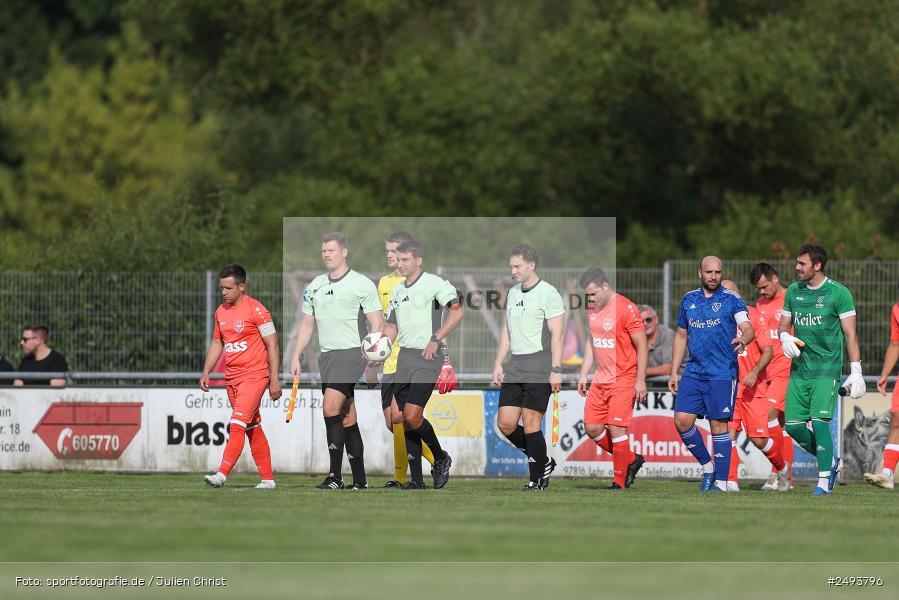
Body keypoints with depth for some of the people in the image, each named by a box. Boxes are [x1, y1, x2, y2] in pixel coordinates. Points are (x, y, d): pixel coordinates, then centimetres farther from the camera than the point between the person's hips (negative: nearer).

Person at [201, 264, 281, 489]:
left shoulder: (256, 310, -10)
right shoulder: (221, 312, 12)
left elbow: (272, 345, -9)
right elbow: (217, 343, 23)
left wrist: (274, 380, -13)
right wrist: (206, 373, 13)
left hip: (254, 376, -8)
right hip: (231, 377, 8)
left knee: (237, 425, -17)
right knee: (253, 429, 10)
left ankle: (222, 474, -25)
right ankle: (267, 479, 15)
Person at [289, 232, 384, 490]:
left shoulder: (362, 284, -4)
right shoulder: (316, 285, 14)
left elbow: (377, 323, -6)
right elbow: (307, 323, 21)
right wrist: (296, 357, 13)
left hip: (351, 353, -7)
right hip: (326, 356, 7)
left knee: (331, 408, -19)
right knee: (347, 418, 7)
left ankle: (335, 476, -19)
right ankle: (359, 479, 9)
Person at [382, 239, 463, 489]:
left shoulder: (433, 283, -7)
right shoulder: (397, 291, 17)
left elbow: (457, 311, -15)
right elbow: (392, 328, 23)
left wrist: (435, 339, -21)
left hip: (427, 357, -8)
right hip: (404, 356, 8)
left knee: (412, 415, -17)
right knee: (406, 420, 4)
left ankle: (440, 458, 5)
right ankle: (416, 479, 8)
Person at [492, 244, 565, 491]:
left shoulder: (548, 294, -8)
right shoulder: (513, 293, 16)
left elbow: (557, 334, -12)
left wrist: (556, 370, -17)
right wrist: (498, 364, 15)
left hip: (539, 368, -8)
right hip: (515, 367, 8)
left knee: (530, 424, -9)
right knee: (505, 423, 1)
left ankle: (537, 480, 2)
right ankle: (543, 462, 19)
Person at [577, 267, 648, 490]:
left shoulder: (626, 309, -14)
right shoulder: (592, 308, 10)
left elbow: (642, 345, -12)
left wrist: (640, 380, -15)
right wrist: (584, 373, 17)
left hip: (623, 379, -8)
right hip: (600, 379, 8)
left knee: (616, 428, -11)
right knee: (591, 428, 3)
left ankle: (620, 482, -2)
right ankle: (631, 460, 21)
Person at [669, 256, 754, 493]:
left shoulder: (731, 300, -2)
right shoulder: (689, 300, 12)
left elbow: (748, 328, -15)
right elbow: (681, 336, 19)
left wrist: (743, 339, -39)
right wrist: (674, 372, 15)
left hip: (722, 374, -5)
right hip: (693, 373, 5)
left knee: (718, 426, -4)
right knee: (682, 420, -5)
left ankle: (721, 482, 2)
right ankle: (707, 466, 14)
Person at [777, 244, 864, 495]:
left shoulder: (838, 293, -7)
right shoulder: (794, 291, 9)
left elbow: (850, 334, -6)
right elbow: (783, 324, 17)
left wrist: (856, 371, -10)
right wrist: (785, 337, -8)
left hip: (827, 369, -6)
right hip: (799, 369, 6)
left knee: (819, 422, -17)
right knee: (793, 426, 2)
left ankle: (824, 480, -8)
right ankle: (830, 461, 24)